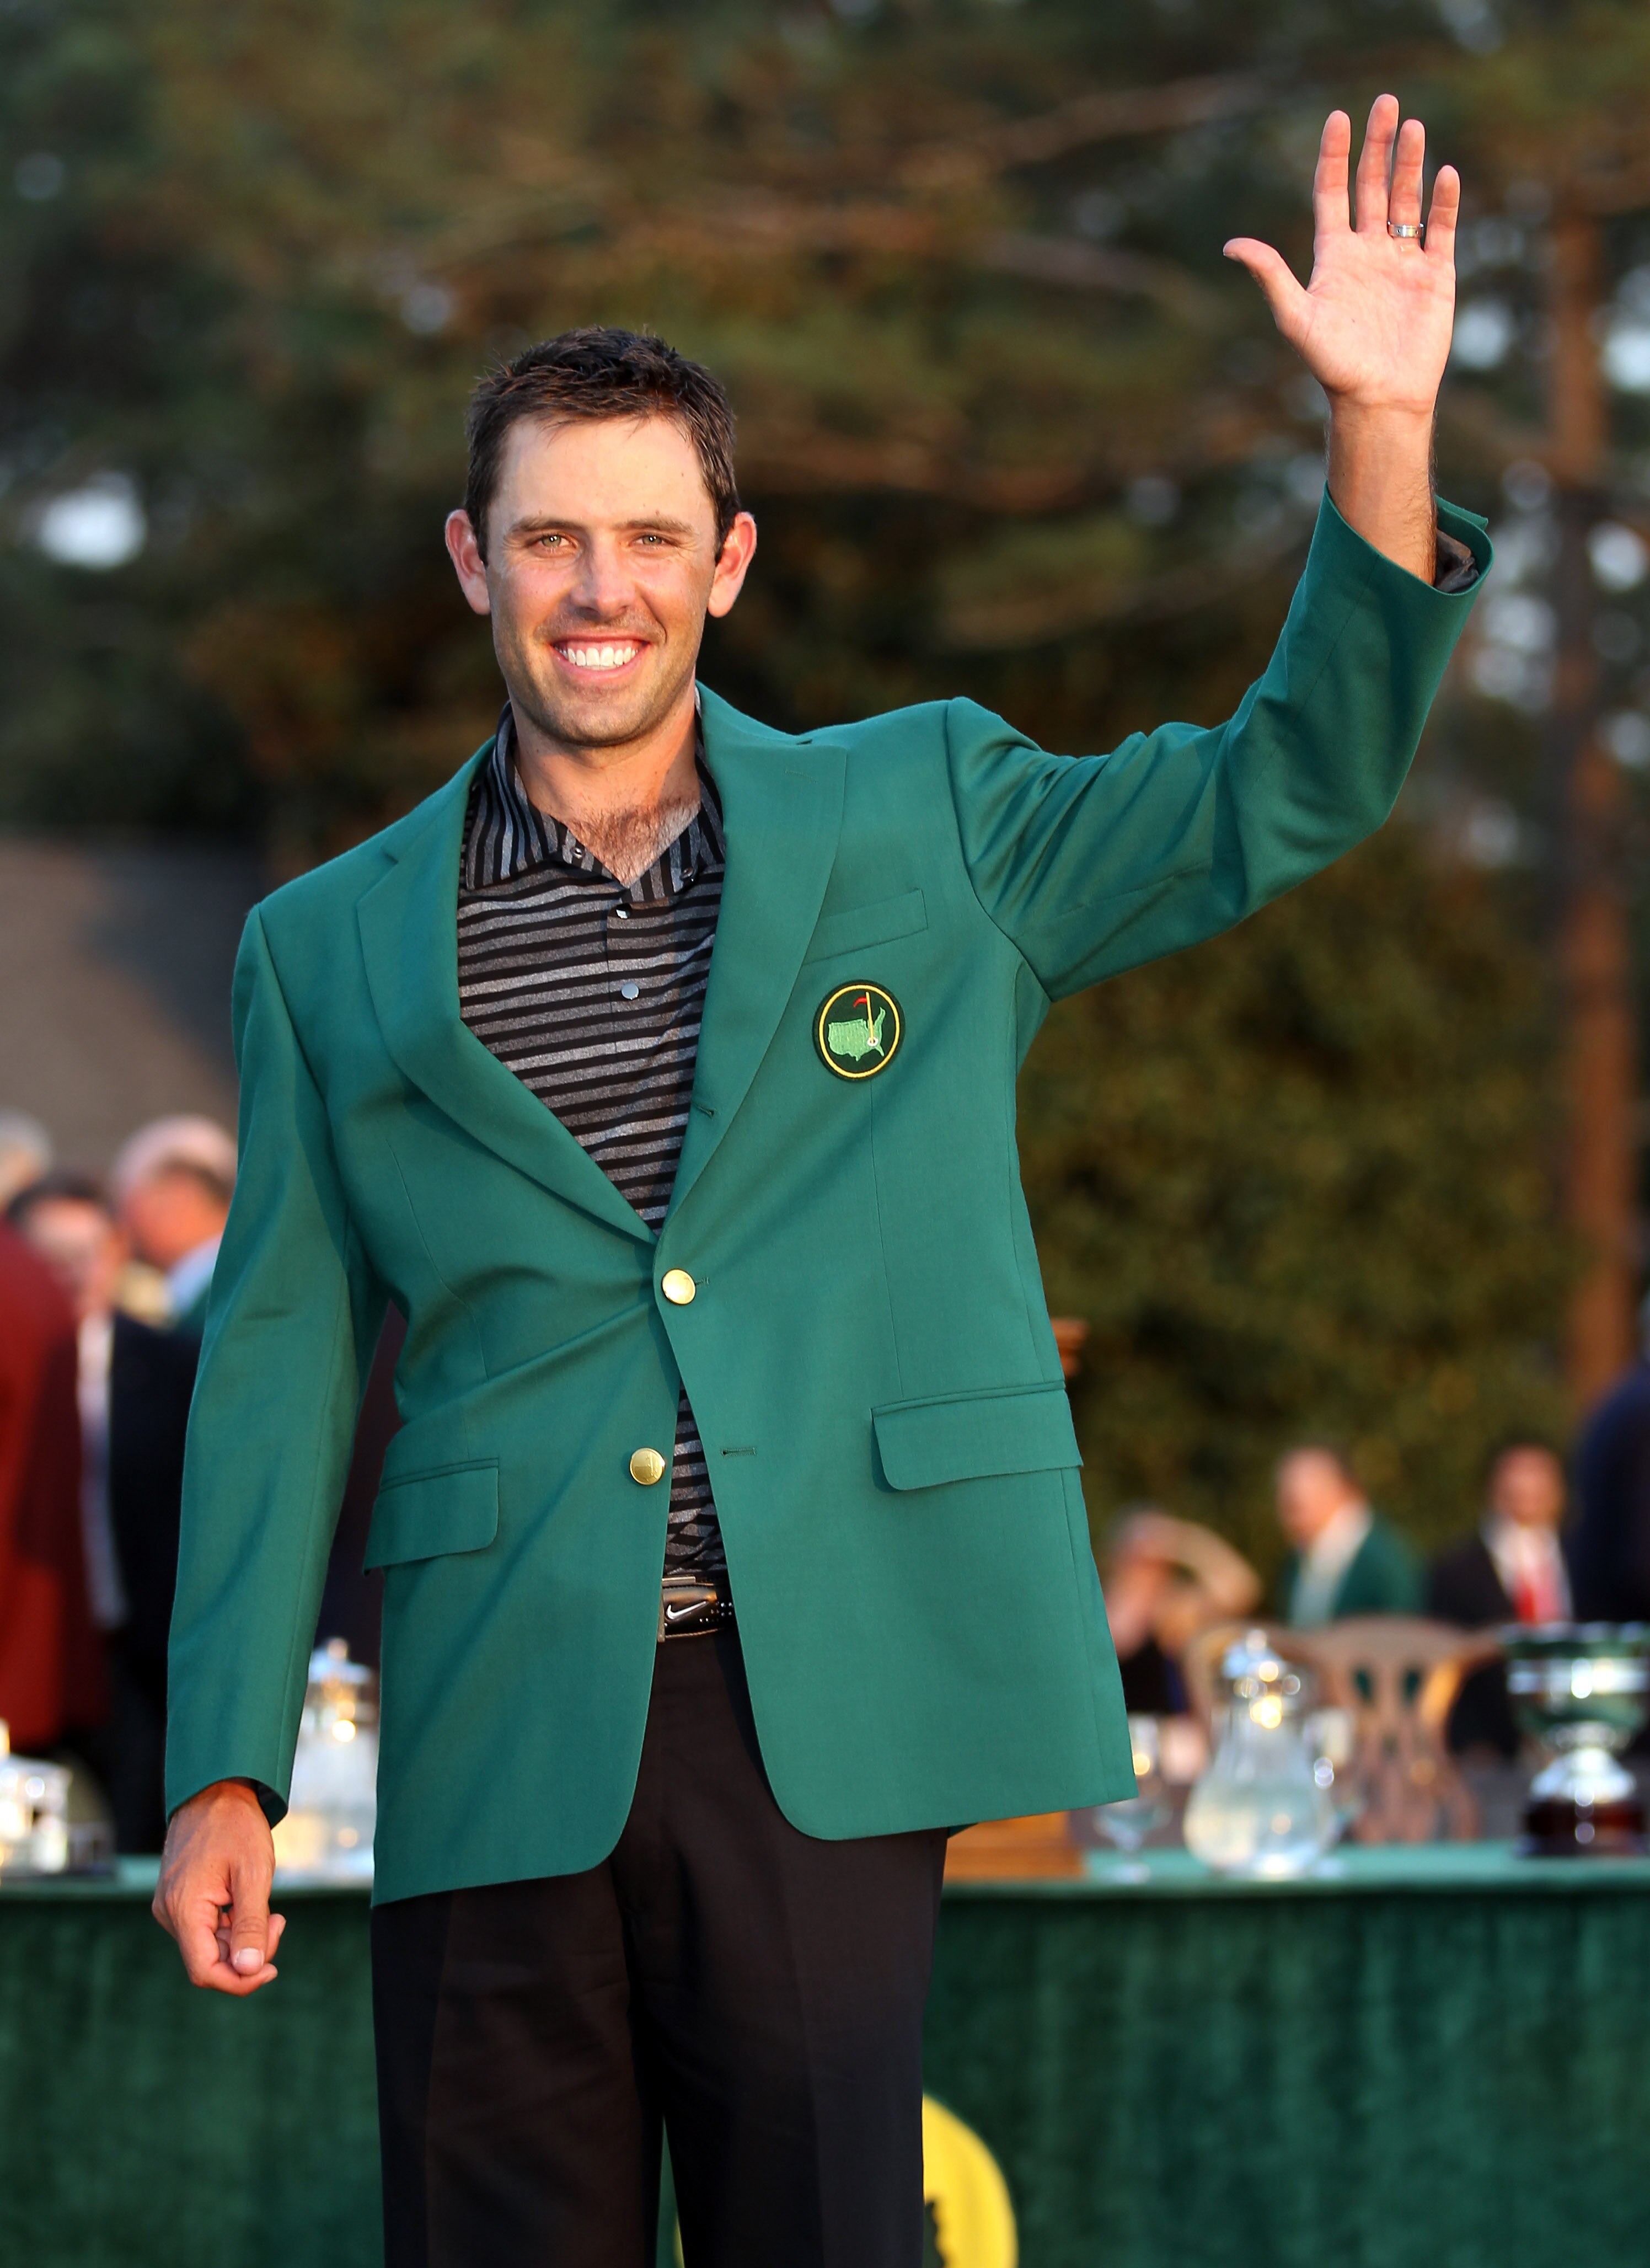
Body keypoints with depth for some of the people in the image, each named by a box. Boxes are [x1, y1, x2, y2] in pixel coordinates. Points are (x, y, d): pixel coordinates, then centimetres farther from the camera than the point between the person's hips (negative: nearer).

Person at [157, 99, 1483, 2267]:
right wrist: (227, 1770, 3)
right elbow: (282, 1361, 10)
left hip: (822, 1725, 0)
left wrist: (1382, 431, -3)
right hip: (499, 1742, 0)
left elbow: (1292, 786, 12)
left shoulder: (924, 823, 11)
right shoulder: (332, 948, 10)